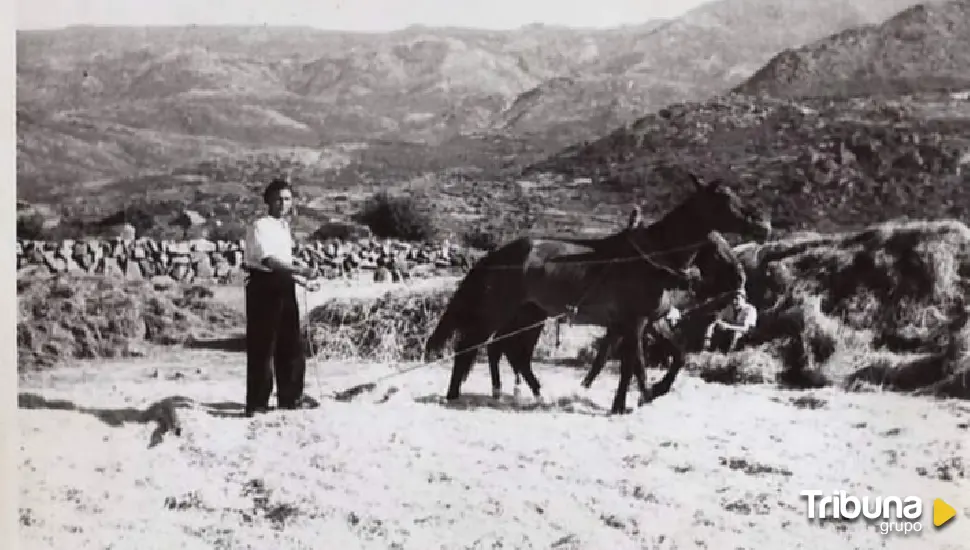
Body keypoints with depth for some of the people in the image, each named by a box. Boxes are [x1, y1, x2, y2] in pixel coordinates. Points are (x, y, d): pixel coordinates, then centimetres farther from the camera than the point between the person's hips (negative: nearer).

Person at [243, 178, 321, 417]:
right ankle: (257, 403, 0)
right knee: (261, 347, -6)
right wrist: (299, 270, -34)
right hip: (264, 286, -9)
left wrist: (303, 281, 20)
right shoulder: (260, 227, -12)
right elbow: (269, 261, -26)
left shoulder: (284, 226, 16)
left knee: (291, 344, 13)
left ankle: (290, 397, 25)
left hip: (284, 287, 9)